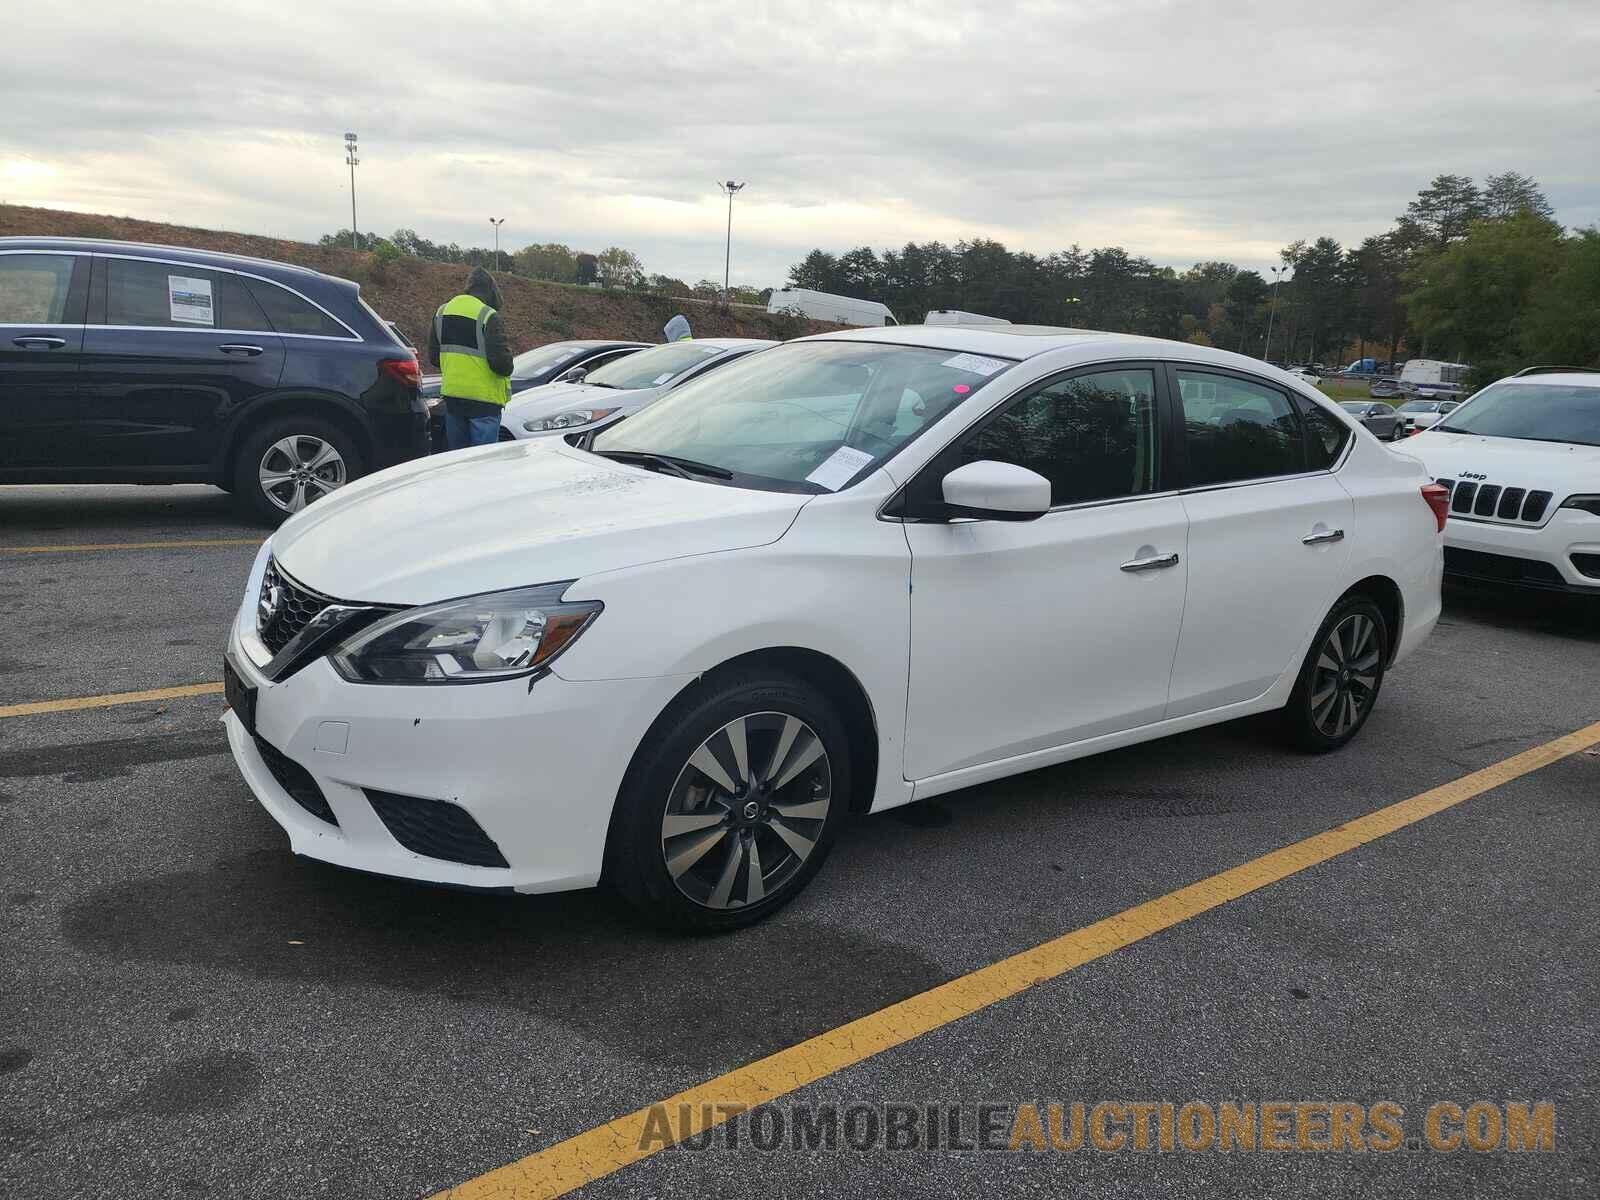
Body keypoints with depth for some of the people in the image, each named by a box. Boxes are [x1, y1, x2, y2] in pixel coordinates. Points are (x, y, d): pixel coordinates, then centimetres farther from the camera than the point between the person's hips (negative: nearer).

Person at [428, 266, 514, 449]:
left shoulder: (442, 311, 9)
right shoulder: (488, 317, -13)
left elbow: (434, 355, 15)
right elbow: (500, 360, -19)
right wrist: (506, 368, 2)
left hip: (451, 395, 6)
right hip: (483, 398, -6)